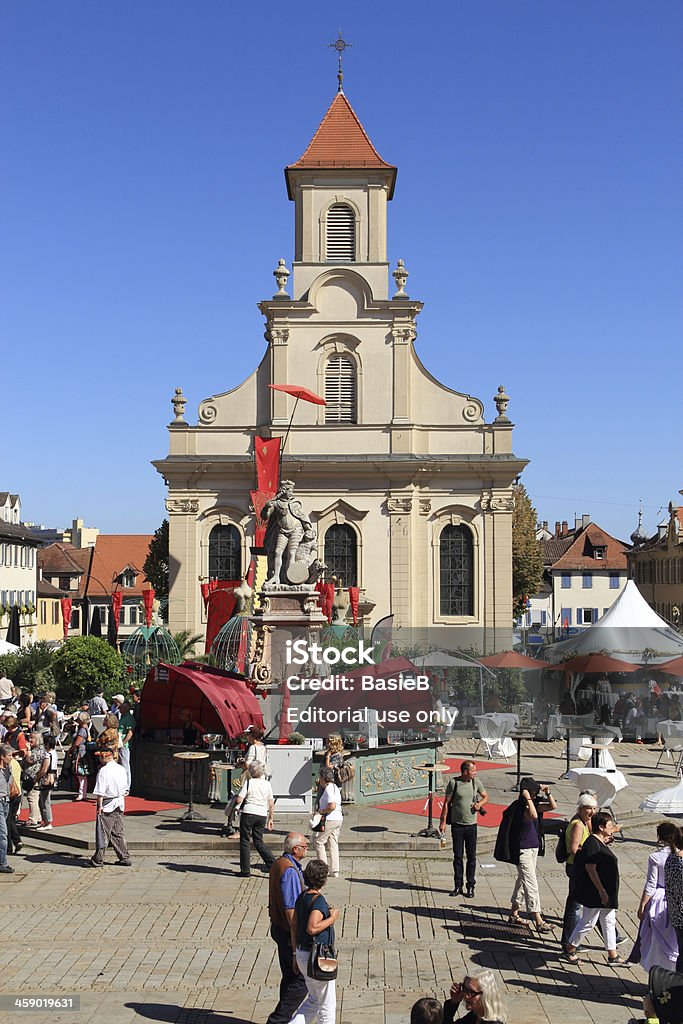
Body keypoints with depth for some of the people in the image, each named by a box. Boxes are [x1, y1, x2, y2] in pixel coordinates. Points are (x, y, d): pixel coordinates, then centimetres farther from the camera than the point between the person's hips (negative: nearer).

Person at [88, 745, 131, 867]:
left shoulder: (103, 771, -15)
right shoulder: (121, 769, 7)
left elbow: (100, 792, -18)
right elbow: (125, 789, 12)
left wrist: (100, 805, -11)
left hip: (107, 806, -7)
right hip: (120, 804, 7)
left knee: (103, 833, 3)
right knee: (118, 832, 14)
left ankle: (98, 860, 12)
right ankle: (124, 858, 14)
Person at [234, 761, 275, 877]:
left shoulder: (248, 782, -5)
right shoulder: (267, 784, 8)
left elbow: (239, 800, -10)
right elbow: (271, 804, 8)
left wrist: (236, 803, 13)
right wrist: (270, 818, 16)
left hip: (249, 813, -4)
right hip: (262, 815, 4)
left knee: (245, 841, 7)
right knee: (259, 841, 16)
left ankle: (245, 870, 9)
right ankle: (273, 863, 2)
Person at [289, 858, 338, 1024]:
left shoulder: (302, 897, 6)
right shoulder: (318, 900, -20)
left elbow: (294, 926, 11)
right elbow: (312, 928, -31)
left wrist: (296, 953, 18)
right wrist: (332, 918, -17)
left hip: (302, 954, 9)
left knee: (314, 1000, 21)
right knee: (327, 1005, 7)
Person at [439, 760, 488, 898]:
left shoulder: (476, 782, 1)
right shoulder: (454, 783, -7)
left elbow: (486, 797, 16)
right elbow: (446, 803, -2)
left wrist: (480, 803, -6)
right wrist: (443, 822, -4)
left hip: (471, 825, 2)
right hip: (457, 825, -2)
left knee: (471, 857, 5)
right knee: (457, 857, 6)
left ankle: (471, 886, 14)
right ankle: (458, 886, 16)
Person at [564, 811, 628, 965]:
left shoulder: (600, 842, 10)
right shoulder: (592, 843, -21)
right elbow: (590, 867, -26)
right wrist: (601, 890, -25)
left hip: (605, 891, 10)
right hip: (594, 893, -10)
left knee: (609, 922, 14)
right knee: (588, 922, 2)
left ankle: (613, 955, 24)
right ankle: (570, 949, 18)